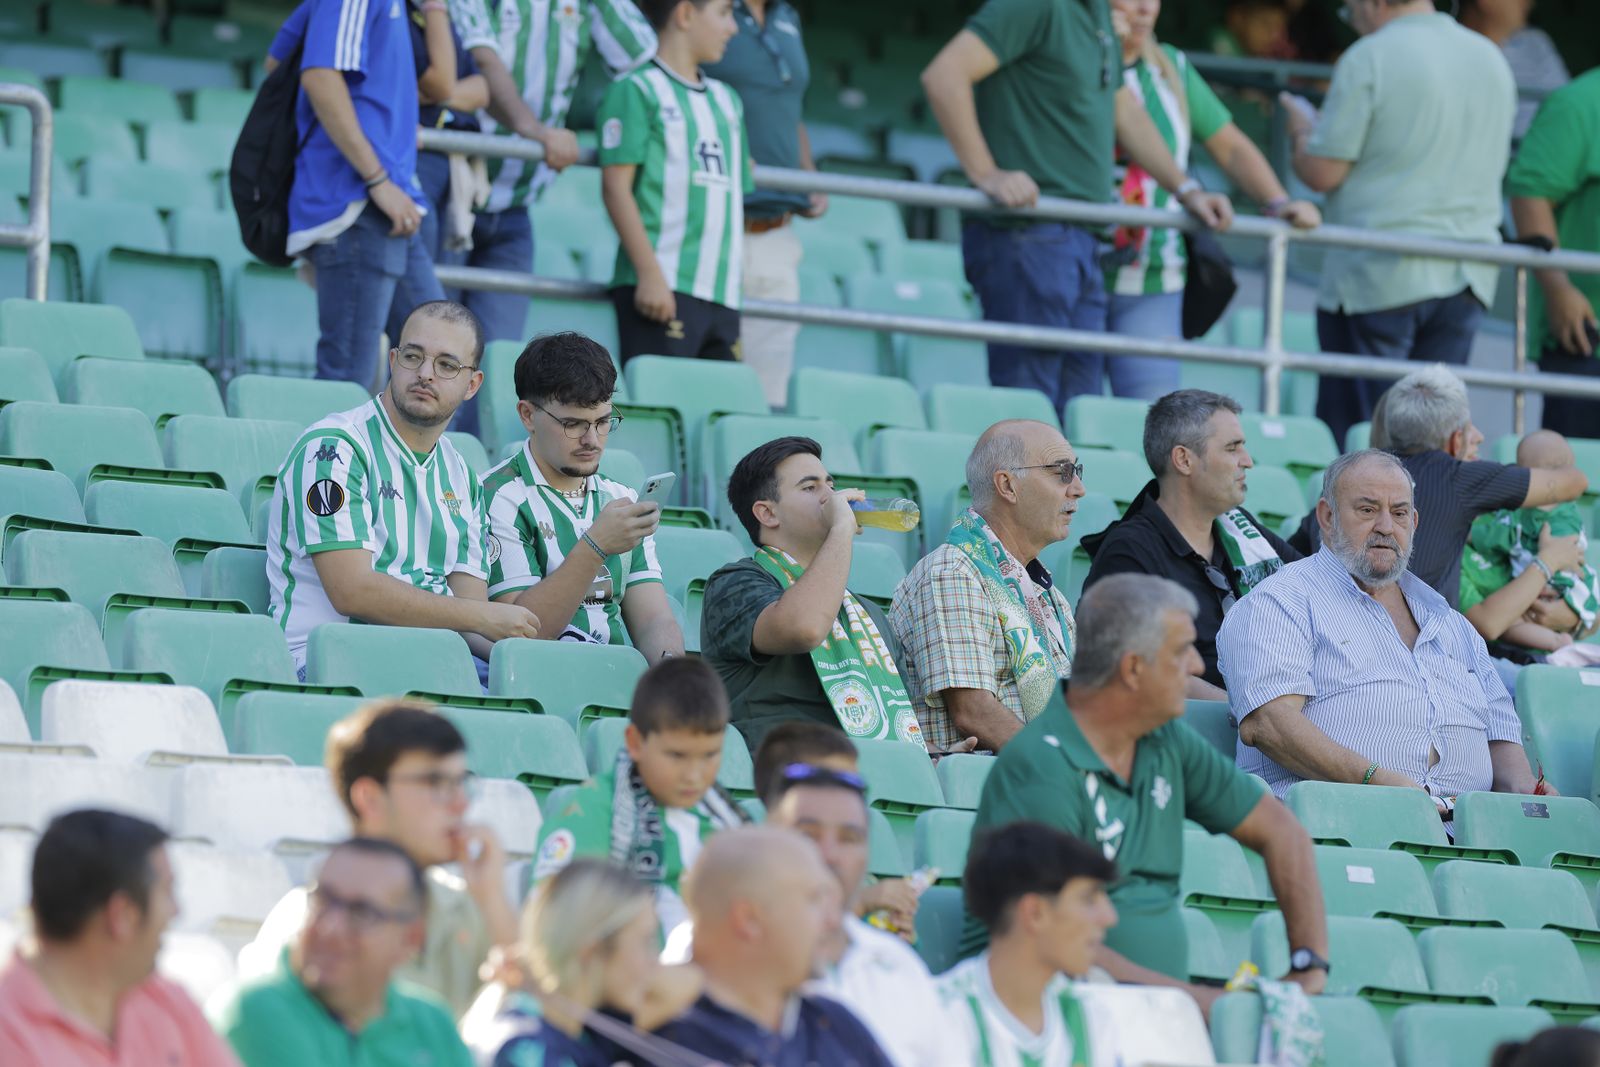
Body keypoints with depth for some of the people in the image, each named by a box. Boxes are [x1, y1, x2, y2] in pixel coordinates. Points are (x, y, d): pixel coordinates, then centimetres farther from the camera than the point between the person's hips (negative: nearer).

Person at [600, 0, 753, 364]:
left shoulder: (726, 101, 21)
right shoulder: (636, 91, -1)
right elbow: (615, 187, -8)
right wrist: (650, 274, -16)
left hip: (722, 294, 7)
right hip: (663, 290, -7)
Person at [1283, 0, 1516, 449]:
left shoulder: (1368, 58, -9)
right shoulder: (1491, 58, 12)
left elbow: (1322, 172, -9)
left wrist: (1301, 130, 11)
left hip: (1381, 274, -6)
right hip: (1468, 276, 6)